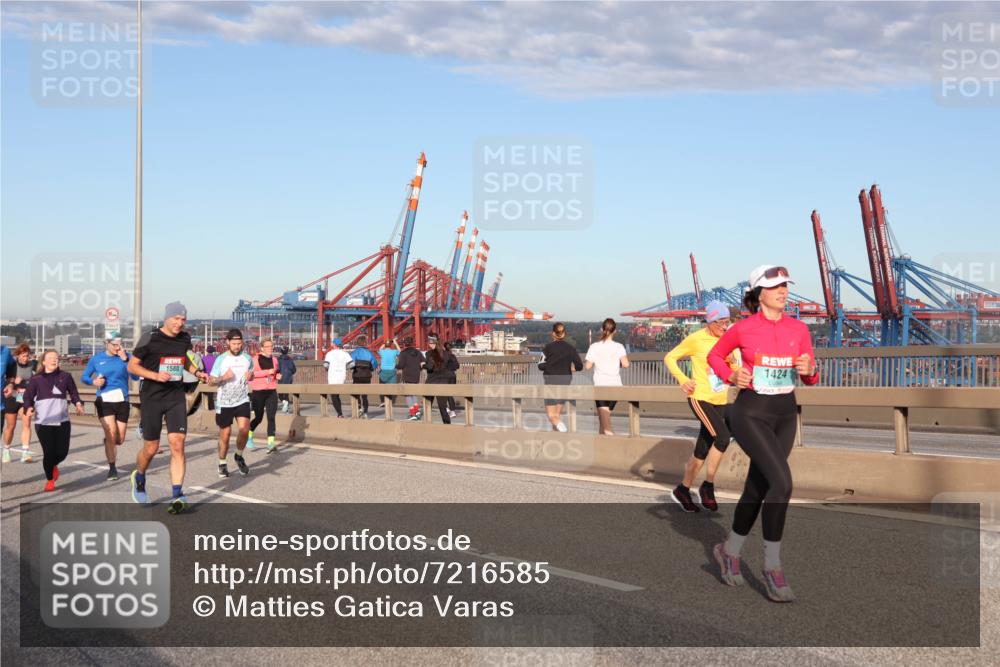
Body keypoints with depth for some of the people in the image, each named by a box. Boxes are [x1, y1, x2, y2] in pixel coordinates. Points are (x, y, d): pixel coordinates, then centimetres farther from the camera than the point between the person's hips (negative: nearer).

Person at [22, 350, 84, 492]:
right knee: (48, 452, -6)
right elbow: (28, 396, 2)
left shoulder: (65, 377, 5)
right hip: (43, 422, -1)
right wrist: (29, 408, -17)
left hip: (62, 421, 2)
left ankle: (53, 465, 38)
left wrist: (78, 403, -7)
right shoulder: (36, 379, 3)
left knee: (62, 452, 0)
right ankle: (50, 480, 17)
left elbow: (73, 392, 12)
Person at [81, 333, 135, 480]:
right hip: (104, 401, -1)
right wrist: (93, 381, -10)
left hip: (122, 401, 1)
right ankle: (112, 468, 2)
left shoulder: (126, 356, 1)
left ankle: (108, 443, 43)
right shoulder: (97, 359, 2)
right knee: (111, 434, -14)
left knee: (120, 439, 6)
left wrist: (125, 359, -19)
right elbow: (84, 377, 11)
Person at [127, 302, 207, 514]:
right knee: (151, 448, 5)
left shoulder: (185, 338, 6)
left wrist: (196, 372, 7)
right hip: (152, 398, -3)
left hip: (176, 397, 3)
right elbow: (132, 366, -4)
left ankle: (177, 495, -10)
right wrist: (155, 375, -19)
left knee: (177, 444, -10)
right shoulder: (150, 338, -9)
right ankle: (138, 479, 37)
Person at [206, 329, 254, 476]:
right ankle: (222, 464, 23)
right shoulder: (221, 359, -6)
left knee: (244, 429, -16)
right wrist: (223, 377, -22)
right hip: (224, 403, -1)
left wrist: (250, 376, -5)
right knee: (225, 434, 5)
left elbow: (252, 376, 19)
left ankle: (239, 456, 9)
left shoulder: (247, 358, 3)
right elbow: (211, 381, -3)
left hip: (242, 401, 1)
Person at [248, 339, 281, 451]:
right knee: (258, 417, 5)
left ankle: (270, 443, -11)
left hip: (272, 392, 4)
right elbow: (252, 373, -17)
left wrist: (278, 375, 4)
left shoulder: (274, 359, 11)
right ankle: (249, 435, 33)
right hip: (258, 391, -4)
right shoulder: (256, 359, -4)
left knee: (271, 417, -7)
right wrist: (267, 371, -24)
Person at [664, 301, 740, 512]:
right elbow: (669, 358, 0)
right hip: (700, 398, -6)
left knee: (702, 451, 11)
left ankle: (682, 490, 27)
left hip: (720, 401, 6)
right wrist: (682, 380, -11)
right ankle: (708, 487, -9)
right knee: (722, 437, -23)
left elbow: (735, 370, 11)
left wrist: (733, 361, -10)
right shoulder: (696, 340, -10)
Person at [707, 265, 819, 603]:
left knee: (757, 489, 12)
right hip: (751, 413, -5)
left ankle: (730, 551, 35)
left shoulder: (799, 329, 1)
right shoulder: (743, 329, -8)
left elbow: (812, 379, 7)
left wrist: (809, 369, -16)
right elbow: (714, 355, 8)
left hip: (785, 414, 5)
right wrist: (731, 376, -10)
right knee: (782, 483, -20)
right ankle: (772, 566, -8)